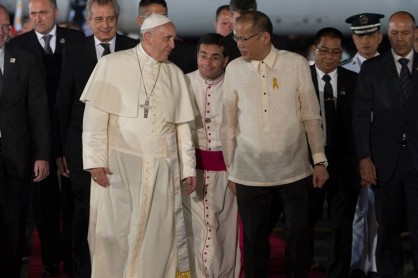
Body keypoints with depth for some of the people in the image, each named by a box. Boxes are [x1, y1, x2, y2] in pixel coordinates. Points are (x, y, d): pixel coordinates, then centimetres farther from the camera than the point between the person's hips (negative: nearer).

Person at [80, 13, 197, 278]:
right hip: (118, 162, -3)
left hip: (161, 166, 3)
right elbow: (95, 116, -4)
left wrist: (189, 167, 9)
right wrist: (96, 160, -11)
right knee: (115, 230, 2)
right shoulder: (112, 64, -1)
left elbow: (182, 125, 13)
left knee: (157, 233, 3)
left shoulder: (175, 74, 11)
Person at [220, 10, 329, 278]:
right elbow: (229, 124, 6)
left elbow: (311, 117, 3)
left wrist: (320, 160, 1)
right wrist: (231, 171, 8)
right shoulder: (234, 69, 1)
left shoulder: (296, 64, -3)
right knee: (255, 239, 7)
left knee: (299, 236, 5)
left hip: (294, 170, -1)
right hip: (250, 172, 1)